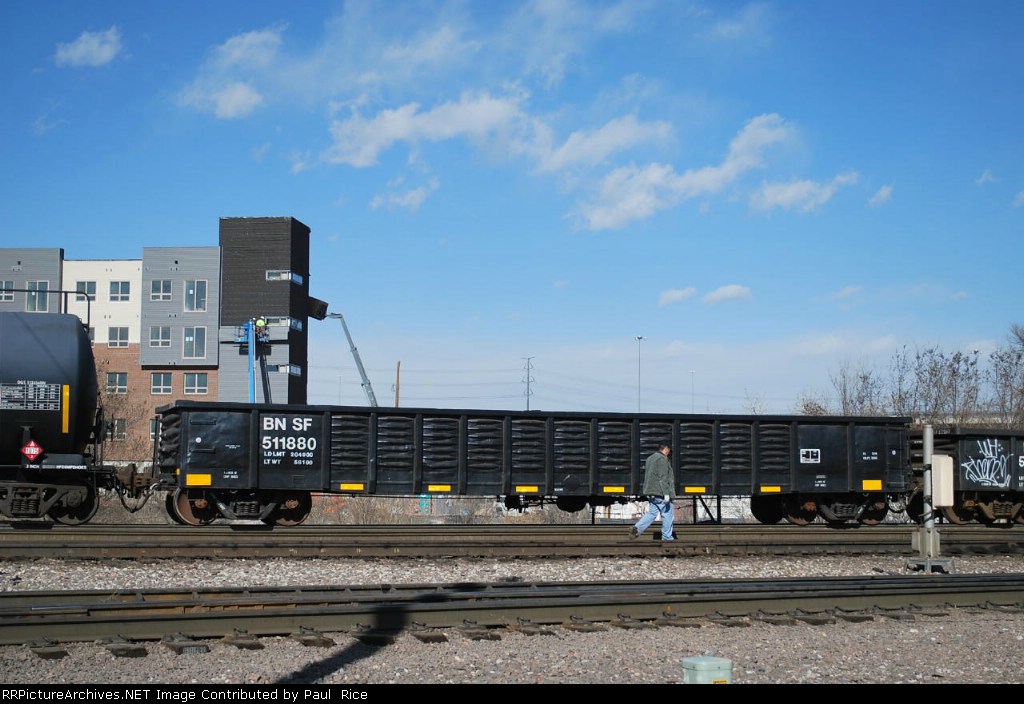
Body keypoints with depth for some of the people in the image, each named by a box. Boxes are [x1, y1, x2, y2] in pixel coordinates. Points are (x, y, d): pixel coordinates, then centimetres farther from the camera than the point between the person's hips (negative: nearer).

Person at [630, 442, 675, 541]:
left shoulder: (650, 459, 19)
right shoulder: (662, 459, -11)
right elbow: (663, 477, -19)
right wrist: (666, 493, -20)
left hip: (651, 493, 9)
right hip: (660, 492, -9)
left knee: (652, 513, 9)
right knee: (668, 514, 2)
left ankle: (637, 528, -7)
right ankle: (666, 536, 6)